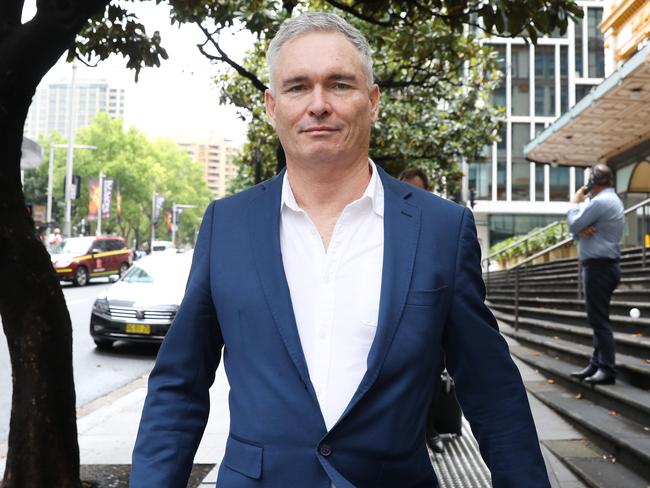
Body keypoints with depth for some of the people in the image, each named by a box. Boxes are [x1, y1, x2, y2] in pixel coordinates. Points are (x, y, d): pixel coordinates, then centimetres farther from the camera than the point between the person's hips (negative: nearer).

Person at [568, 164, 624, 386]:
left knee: (599, 319, -8)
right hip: (605, 265, 10)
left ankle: (607, 369, -7)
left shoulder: (600, 202, -16)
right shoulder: (613, 200, 18)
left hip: (598, 267, -10)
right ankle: (597, 364, 18)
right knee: (598, 318, 13)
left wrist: (575, 202, 2)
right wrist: (581, 230, -9)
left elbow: (574, 225, -12)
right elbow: (577, 230, 14)